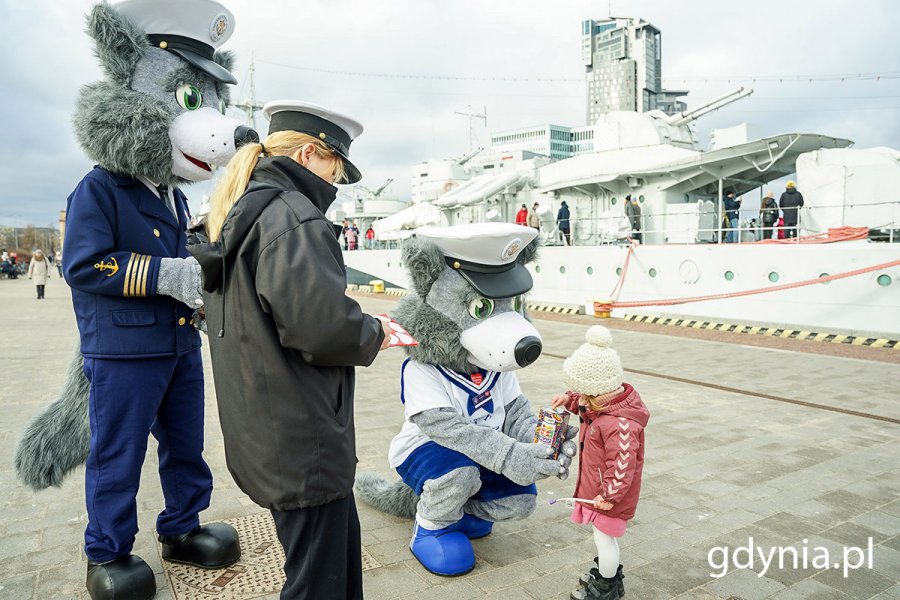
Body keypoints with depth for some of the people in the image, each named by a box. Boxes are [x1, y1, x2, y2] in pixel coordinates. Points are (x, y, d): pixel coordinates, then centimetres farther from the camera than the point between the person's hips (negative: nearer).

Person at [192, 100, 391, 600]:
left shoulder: (240, 214, 13)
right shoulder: (293, 216, -19)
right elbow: (321, 325, -30)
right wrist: (373, 335, -9)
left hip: (263, 430, 10)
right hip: (302, 441, -10)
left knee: (344, 546, 25)